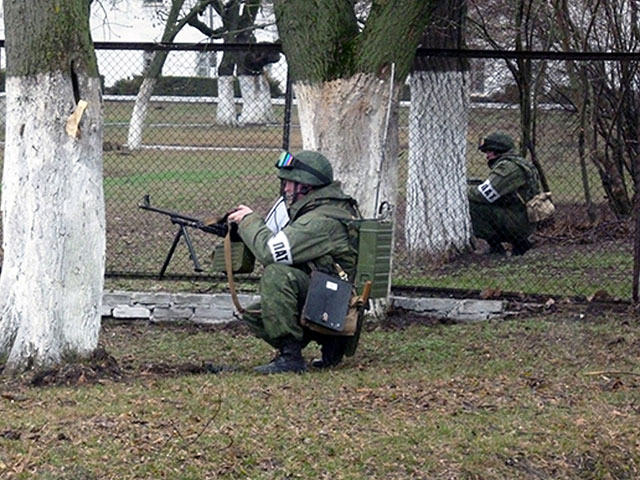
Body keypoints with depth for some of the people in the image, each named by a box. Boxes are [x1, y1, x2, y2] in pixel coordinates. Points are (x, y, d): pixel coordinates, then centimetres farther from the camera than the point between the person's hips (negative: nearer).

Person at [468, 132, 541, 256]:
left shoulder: (507, 167, -14)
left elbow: (484, 194, -19)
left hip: (516, 221, -10)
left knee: (473, 205, -16)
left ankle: (495, 247, -10)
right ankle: (519, 242, 14)